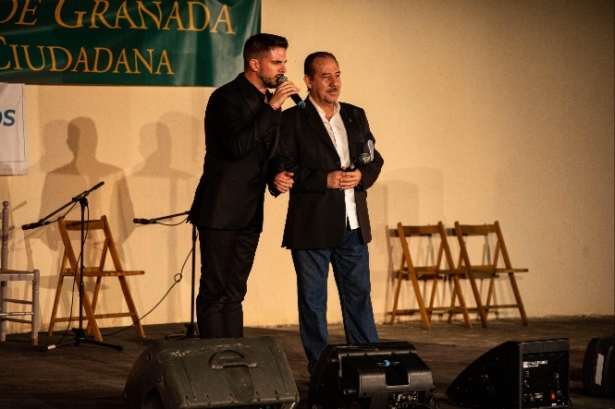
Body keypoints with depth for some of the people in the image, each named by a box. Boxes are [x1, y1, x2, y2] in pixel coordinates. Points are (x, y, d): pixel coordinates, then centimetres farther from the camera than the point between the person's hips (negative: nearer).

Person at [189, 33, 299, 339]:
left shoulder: (268, 102, 13)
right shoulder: (226, 98, -11)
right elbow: (238, 146, -25)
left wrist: (276, 176, 1)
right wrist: (271, 107, -22)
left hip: (249, 212, 8)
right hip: (221, 210, -8)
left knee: (234, 293, 11)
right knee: (215, 293, -4)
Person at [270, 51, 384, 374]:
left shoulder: (356, 116, 13)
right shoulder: (292, 120, -4)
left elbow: (375, 159, 15)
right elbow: (281, 169, -10)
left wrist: (361, 175, -7)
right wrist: (325, 179, -17)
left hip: (353, 225, 5)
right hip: (312, 226, -5)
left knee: (359, 296, 9)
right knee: (313, 300, 3)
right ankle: (319, 370, 10)